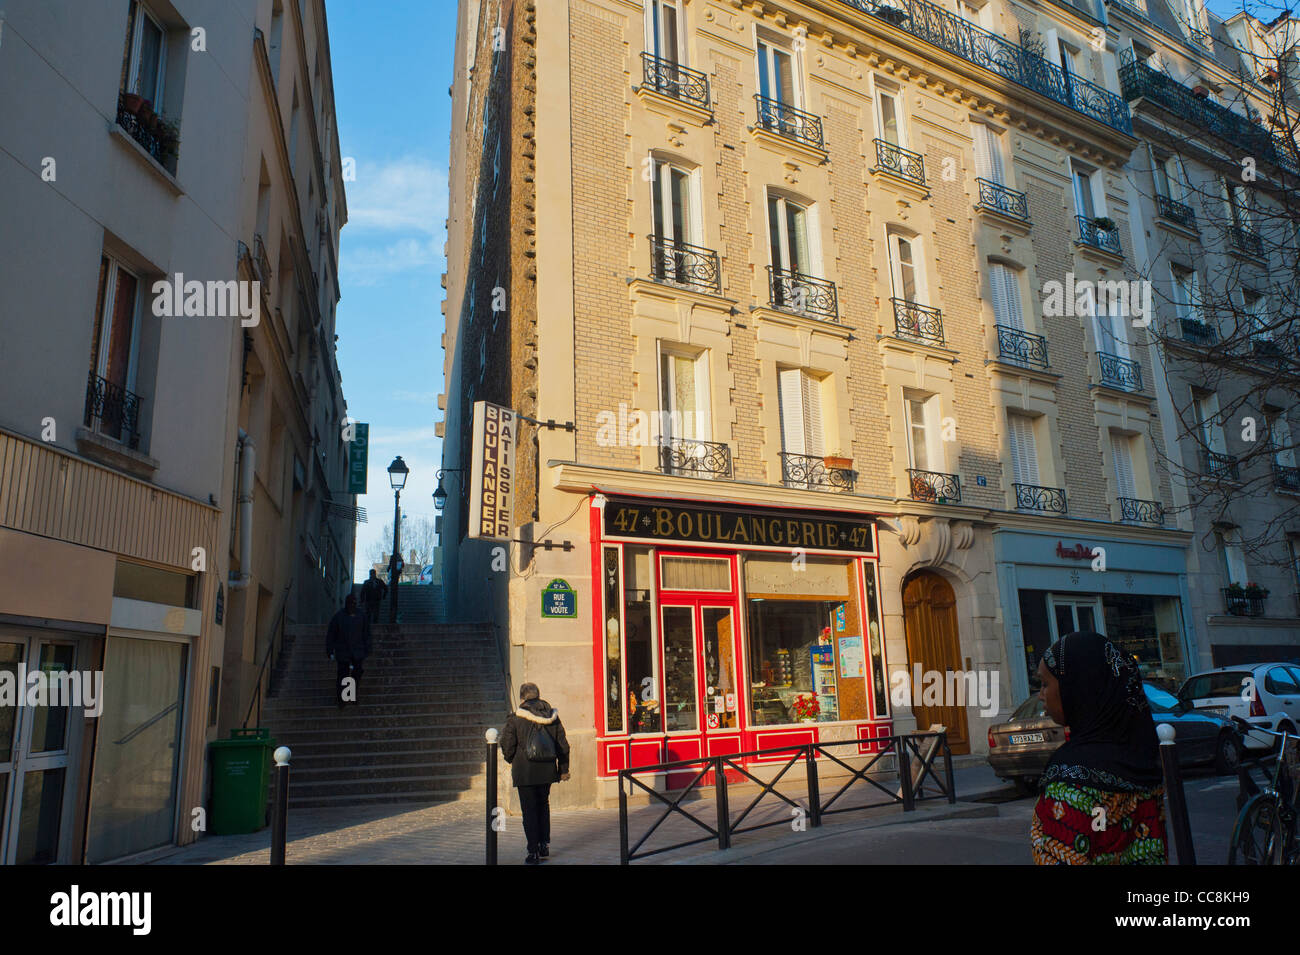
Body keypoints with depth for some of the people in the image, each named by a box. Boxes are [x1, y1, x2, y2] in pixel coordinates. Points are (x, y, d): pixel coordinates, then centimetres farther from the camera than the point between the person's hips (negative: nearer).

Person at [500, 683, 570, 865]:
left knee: (529, 811, 3)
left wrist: (512, 761, 15)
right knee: (543, 806, 21)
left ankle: (534, 852, 3)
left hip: (525, 773, -4)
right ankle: (545, 846, 21)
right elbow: (563, 745, 5)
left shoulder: (515, 719, -9)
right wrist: (563, 769, 15)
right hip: (547, 771, 4)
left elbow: (507, 746, -7)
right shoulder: (552, 717, 2)